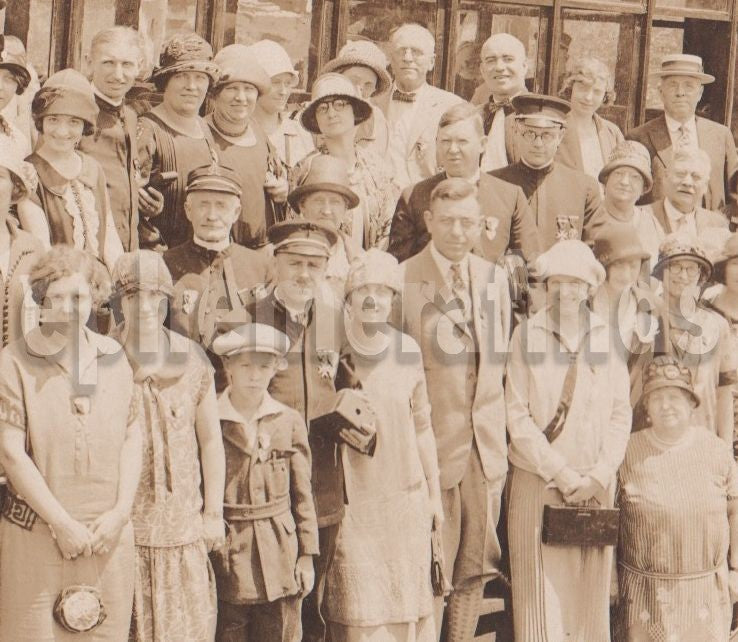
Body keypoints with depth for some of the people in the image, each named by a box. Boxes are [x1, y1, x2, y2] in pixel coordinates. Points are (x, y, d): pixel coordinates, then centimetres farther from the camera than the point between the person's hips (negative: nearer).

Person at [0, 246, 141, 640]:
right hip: (36, 534, -3)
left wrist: (121, 512, -3)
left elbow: (132, 439, 9)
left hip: (109, 535, 3)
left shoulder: (113, 359, 8)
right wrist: (62, 524, -10)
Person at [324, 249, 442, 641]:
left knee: (408, 606, 7)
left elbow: (421, 425, 12)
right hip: (352, 502, -3)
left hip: (406, 500, 3)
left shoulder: (407, 350, 5)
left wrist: (434, 493, 14)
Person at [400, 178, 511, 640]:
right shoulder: (403, 280, -8)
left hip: (487, 444, 5)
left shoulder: (495, 278, 9)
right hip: (431, 444, -5)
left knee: (476, 567, 11)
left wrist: (497, 428, 12)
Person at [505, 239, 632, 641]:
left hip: (596, 485, 2)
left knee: (590, 590, 8)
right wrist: (560, 473, -9)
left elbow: (620, 413, 5)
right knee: (541, 590, 0)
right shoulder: (526, 335, -3)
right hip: (537, 482, -2)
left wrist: (598, 475, -6)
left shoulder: (607, 336, 4)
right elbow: (517, 416, -5)